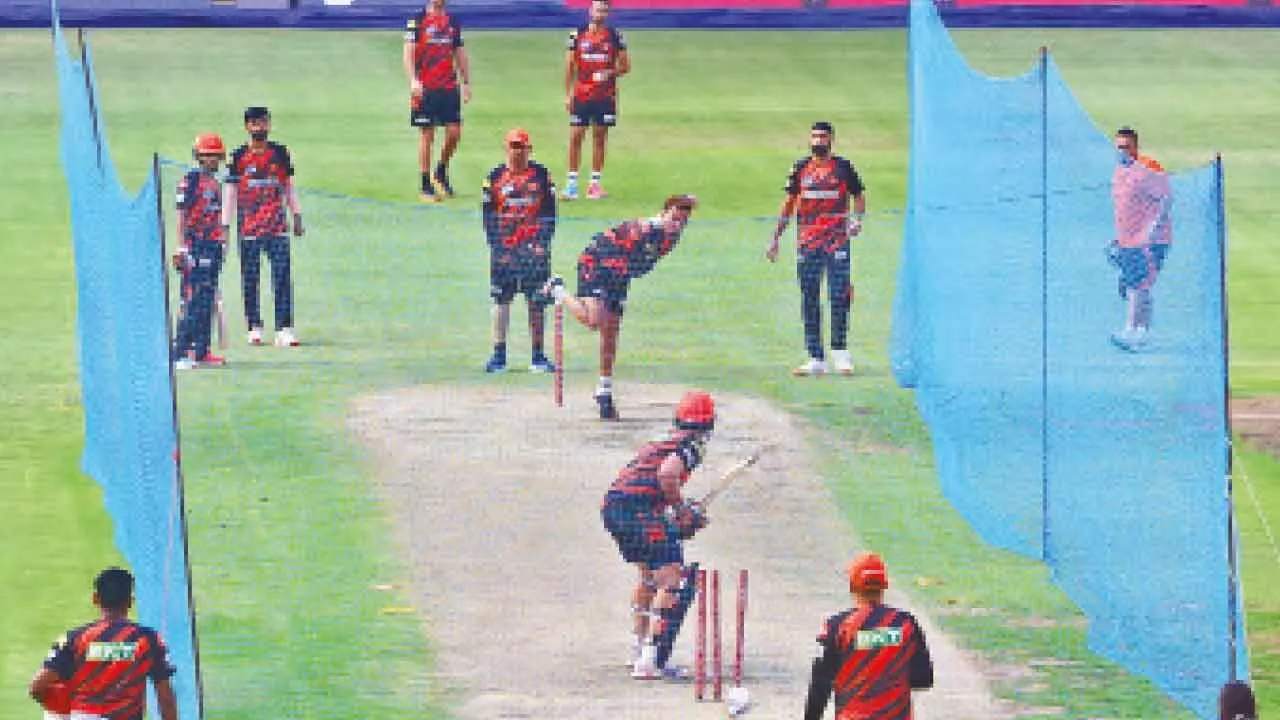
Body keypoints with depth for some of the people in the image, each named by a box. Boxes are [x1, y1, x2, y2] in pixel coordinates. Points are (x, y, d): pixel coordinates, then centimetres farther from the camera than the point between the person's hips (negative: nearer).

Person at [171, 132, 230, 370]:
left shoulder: (216, 183, 17)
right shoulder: (190, 179, -7)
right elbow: (182, 215, -11)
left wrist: (222, 244, 21)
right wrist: (181, 247, -16)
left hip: (214, 246, 8)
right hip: (195, 246, -8)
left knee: (208, 300, 9)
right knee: (192, 300, -11)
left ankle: (201, 350, 14)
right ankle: (181, 353, -12)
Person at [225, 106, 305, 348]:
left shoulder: (280, 153, 8)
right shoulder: (239, 156, 3)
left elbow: (289, 187, 15)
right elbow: (231, 192, 4)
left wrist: (297, 216, 11)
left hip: (277, 225, 1)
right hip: (248, 226, -1)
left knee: (282, 276, -7)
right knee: (250, 278, 3)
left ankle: (284, 328, -10)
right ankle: (254, 328, 12)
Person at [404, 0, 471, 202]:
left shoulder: (453, 22, 13)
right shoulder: (417, 21, -2)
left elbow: (460, 54, 19)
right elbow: (409, 53, -8)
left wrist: (466, 82, 13)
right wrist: (413, 80, -21)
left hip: (449, 87, 4)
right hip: (425, 88, -4)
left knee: (454, 133, -1)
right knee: (426, 136, -1)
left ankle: (441, 173, 22)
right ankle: (426, 186, 5)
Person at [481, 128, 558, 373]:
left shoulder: (541, 175, 6)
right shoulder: (495, 177, 5)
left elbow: (549, 212, 5)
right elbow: (488, 215, 4)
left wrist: (543, 242, -6)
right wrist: (496, 246, -5)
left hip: (534, 246, 0)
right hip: (504, 248, 0)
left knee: (536, 302, 1)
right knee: (501, 300, 0)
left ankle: (538, 356, 7)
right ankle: (499, 355, 5)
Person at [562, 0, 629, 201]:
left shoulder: (615, 36, 2)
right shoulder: (577, 35, 3)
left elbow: (625, 66, 6)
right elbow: (570, 66, 6)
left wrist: (610, 73, -14)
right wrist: (567, 95, 1)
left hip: (605, 96, 0)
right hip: (581, 95, 0)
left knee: (600, 138, 5)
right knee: (576, 137, -4)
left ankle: (595, 183, 9)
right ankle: (572, 182, 0)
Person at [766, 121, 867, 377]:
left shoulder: (843, 167, 4)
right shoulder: (800, 168, 11)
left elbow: (859, 197, 9)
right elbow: (790, 203, 17)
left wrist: (856, 219, -11)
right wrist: (776, 238, 14)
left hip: (837, 240, -3)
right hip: (807, 243, 3)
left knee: (839, 296, -9)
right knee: (809, 300, 2)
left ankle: (840, 353, 0)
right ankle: (815, 359, 6)